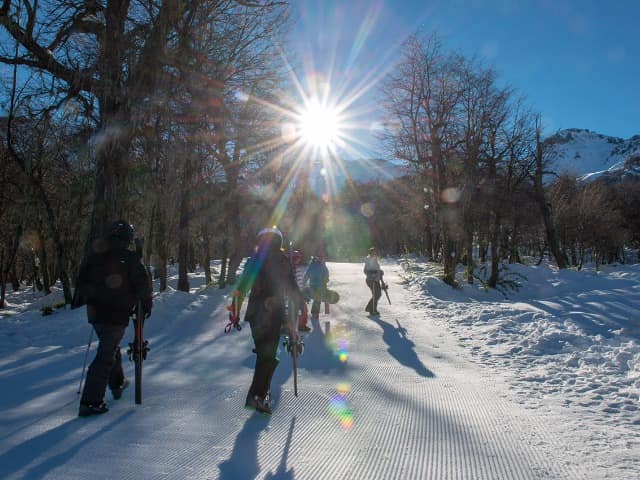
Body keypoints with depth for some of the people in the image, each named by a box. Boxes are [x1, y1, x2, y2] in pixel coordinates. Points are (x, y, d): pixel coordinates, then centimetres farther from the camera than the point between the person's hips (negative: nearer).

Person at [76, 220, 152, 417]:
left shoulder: (95, 256, 7)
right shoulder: (129, 257, -11)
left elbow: (81, 281, 15)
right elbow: (143, 283, -12)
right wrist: (146, 304, 2)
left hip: (96, 312, 7)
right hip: (117, 314, -7)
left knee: (110, 348, 25)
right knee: (106, 355, -4)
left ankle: (117, 384, 41)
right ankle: (91, 402, -6)